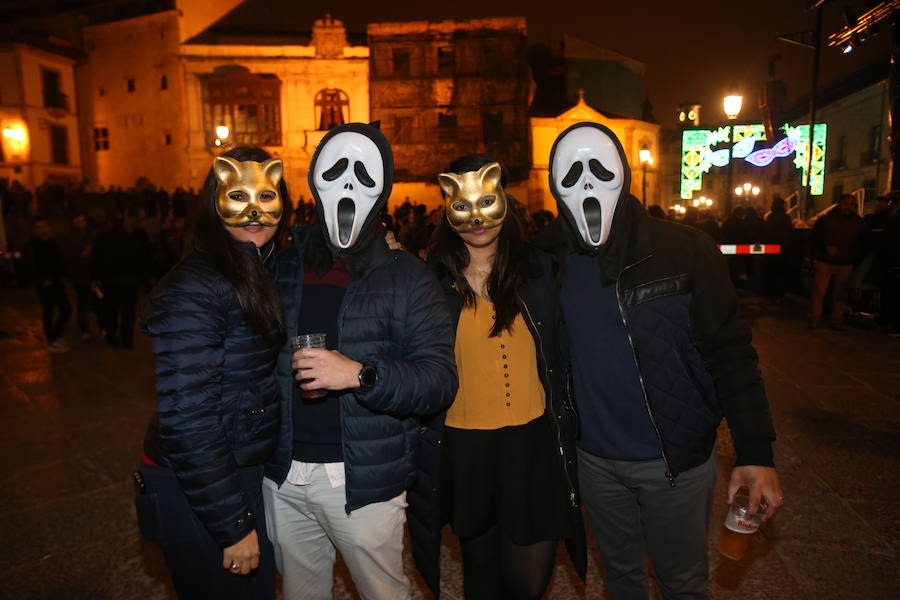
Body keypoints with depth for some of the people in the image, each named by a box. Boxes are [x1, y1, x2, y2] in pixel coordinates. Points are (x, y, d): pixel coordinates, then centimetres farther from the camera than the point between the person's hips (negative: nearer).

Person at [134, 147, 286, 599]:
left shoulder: (265, 275, 3)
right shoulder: (194, 290, -22)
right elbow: (188, 421, -24)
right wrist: (233, 525, -18)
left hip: (251, 474, 7)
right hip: (196, 493, -7)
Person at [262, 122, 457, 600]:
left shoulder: (407, 278, -8)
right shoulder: (282, 269, 4)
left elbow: (440, 380, -14)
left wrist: (361, 374, -28)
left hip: (363, 482, -4)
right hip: (283, 476, 4)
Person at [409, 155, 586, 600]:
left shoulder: (534, 276, 0)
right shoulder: (432, 283, -5)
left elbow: (556, 363, 5)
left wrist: (565, 442, 4)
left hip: (533, 445, 1)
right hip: (464, 450, 0)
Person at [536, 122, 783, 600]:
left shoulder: (684, 250, -13)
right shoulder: (552, 260, -5)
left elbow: (729, 351, -11)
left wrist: (755, 450, -15)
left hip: (676, 460, -2)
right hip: (595, 459, 3)